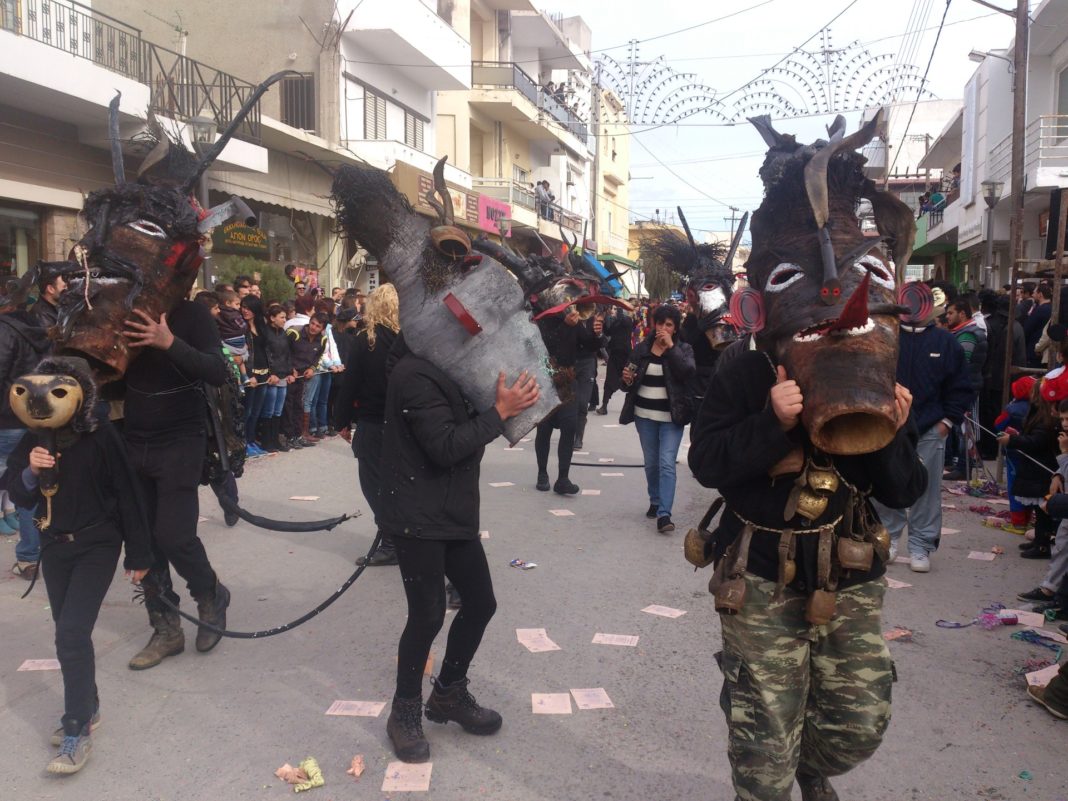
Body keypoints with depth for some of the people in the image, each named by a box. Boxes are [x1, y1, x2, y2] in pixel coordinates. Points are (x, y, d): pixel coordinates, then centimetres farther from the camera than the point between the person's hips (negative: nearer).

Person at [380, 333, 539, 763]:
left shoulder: (441, 369, 13)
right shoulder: (415, 375, -19)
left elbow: (461, 427, 15)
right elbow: (446, 446, -24)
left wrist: (500, 406, 0)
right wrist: (500, 411, -19)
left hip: (452, 513, 9)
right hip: (418, 518, -9)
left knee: (480, 602, 12)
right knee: (428, 615, -2)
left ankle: (449, 693, 32)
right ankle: (405, 713, 20)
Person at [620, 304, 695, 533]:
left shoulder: (683, 349, -2)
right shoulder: (642, 348, 4)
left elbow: (688, 372, -21)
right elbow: (630, 382, 10)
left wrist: (671, 347, -21)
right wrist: (627, 380, -14)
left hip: (671, 417, -3)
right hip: (644, 415, 3)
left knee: (667, 463, -11)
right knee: (650, 463, 14)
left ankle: (664, 514, -12)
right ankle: (655, 502, 33)